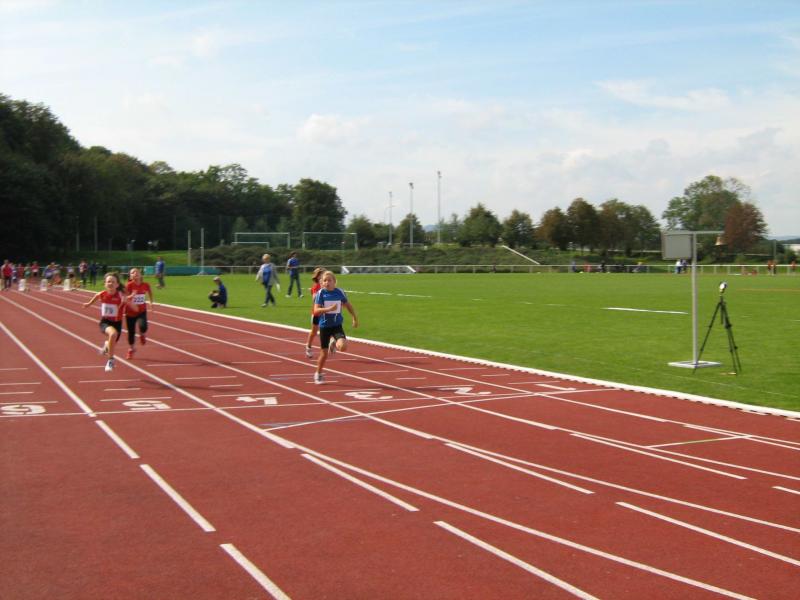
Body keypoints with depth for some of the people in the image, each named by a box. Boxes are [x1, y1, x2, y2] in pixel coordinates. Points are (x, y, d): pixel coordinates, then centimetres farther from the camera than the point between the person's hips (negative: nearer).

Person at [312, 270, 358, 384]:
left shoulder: (339, 292, -2)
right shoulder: (321, 293, -8)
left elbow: (348, 305, 14)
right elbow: (316, 311, -17)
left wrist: (355, 318, 17)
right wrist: (329, 309, -31)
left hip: (337, 325, 1)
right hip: (324, 326, -1)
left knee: (343, 346, -23)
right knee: (324, 353, 4)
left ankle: (334, 343, 15)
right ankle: (318, 374, 29)